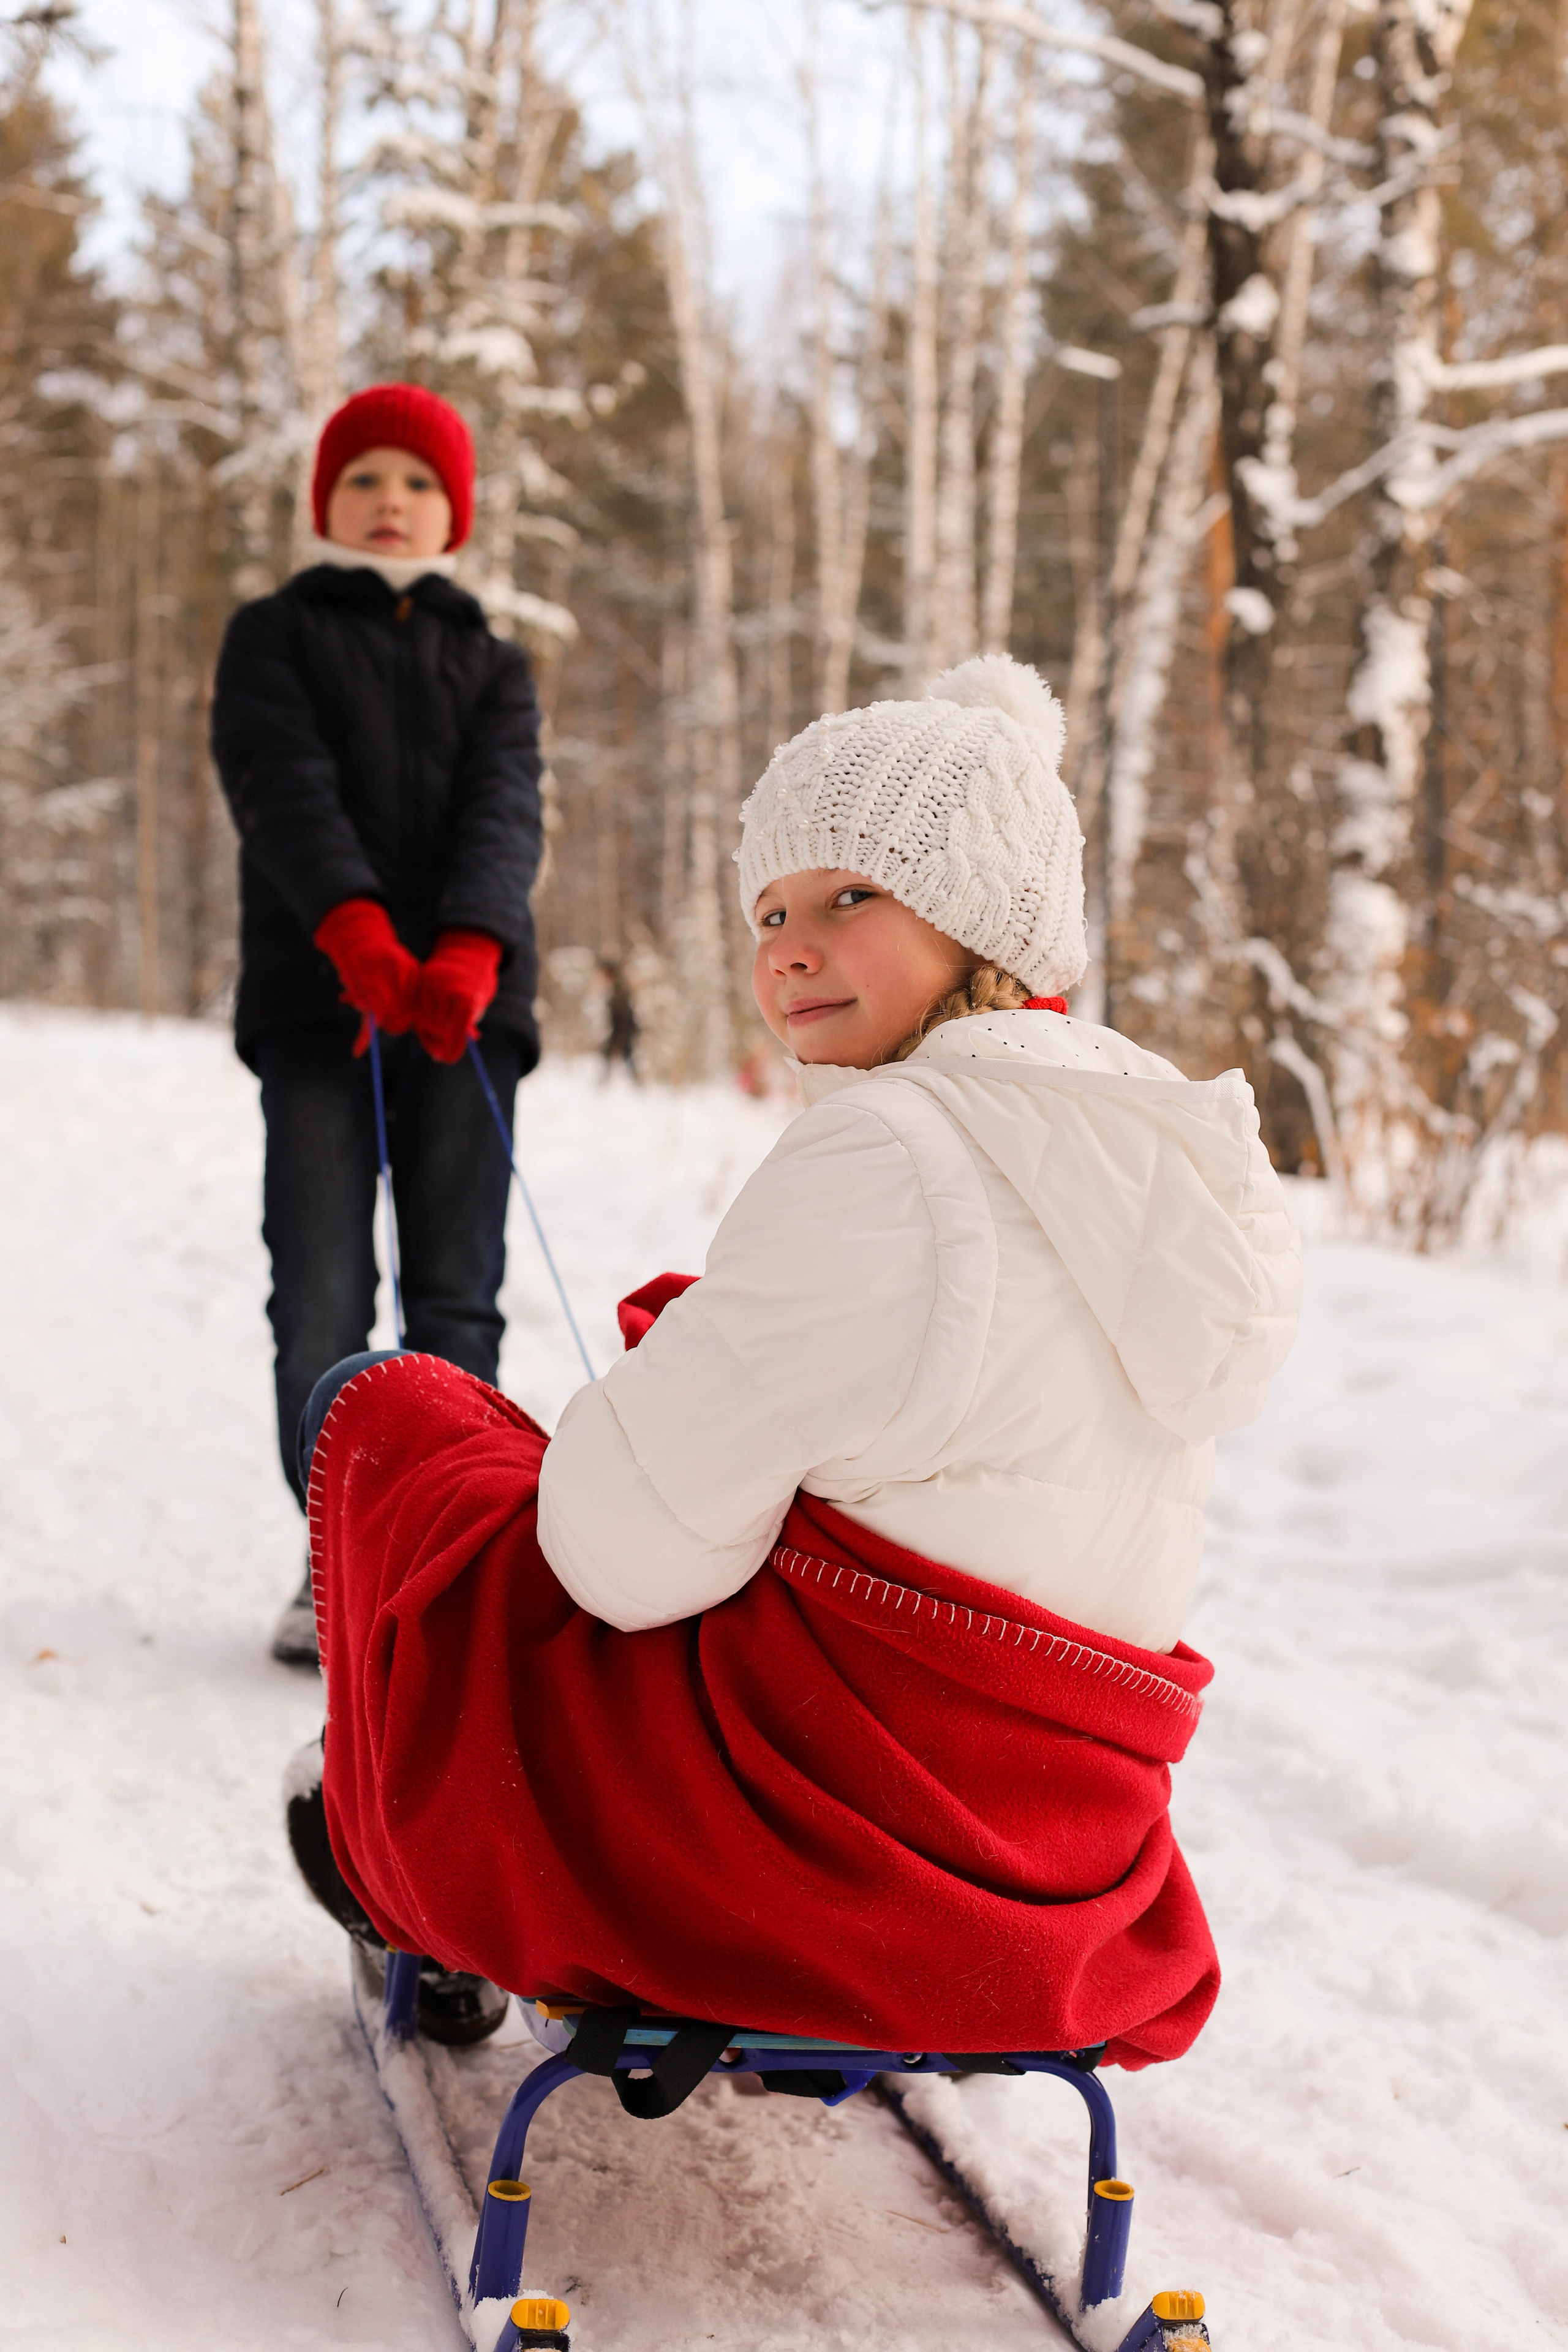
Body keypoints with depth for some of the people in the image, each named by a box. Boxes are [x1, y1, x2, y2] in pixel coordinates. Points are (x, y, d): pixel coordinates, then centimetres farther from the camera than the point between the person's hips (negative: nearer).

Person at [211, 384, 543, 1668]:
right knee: (321, 1296, -4)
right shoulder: (272, 636, 13)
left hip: (467, 999, 2)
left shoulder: (493, 667, 18)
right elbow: (284, 787, -7)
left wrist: (469, 949, -23)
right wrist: (356, 930, -26)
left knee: (457, 1293, 0)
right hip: (315, 997, -1)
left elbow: (504, 810, -1)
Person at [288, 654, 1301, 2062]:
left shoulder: (886, 1149, -21)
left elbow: (631, 1548, -19)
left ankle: (402, 1867, 33)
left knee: (380, 1403, 14)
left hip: (808, 1824, -8)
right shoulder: (1162, 1139, 6)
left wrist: (667, 1344, 2)